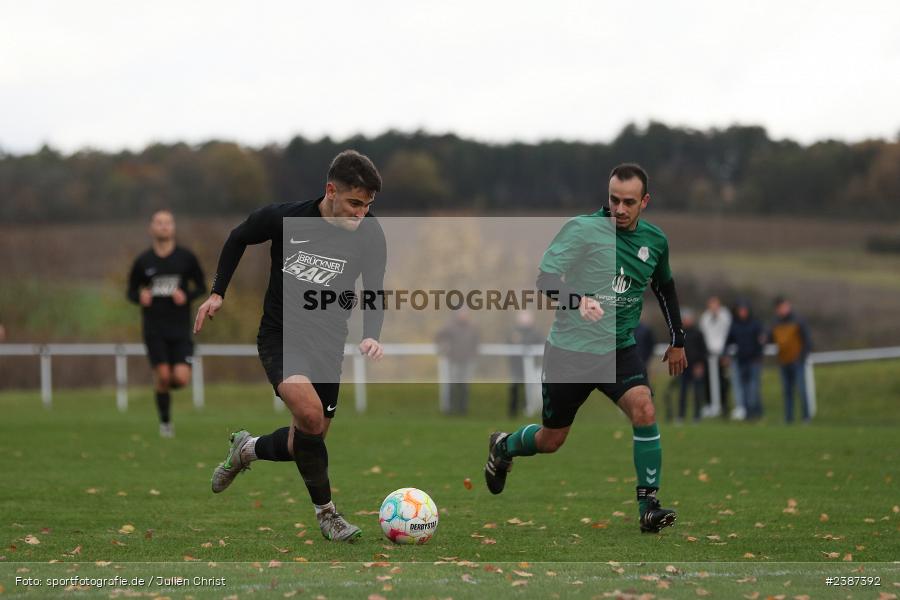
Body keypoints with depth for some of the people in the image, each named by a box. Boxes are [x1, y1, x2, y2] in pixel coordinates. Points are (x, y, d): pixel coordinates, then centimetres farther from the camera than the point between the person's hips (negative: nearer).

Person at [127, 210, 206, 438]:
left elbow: (202, 287, 9)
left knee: (181, 378, -12)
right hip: (154, 328, 0)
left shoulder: (186, 257, 3)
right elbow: (131, 291, 12)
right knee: (162, 375, -11)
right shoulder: (143, 261, 3)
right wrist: (140, 297, -11)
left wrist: (187, 296, -12)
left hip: (180, 327, 0)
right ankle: (165, 422, 9)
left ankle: (165, 385, 25)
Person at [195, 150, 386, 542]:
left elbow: (373, 293, 0)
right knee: (309, 413, -28)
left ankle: (247, 449, 39)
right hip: (279, 336, -4)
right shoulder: (285, 219, -13)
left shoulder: (369, 235, -8)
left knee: (306, 444, 6)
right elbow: (238, 239, 7)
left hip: (327, 345, 4)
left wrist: (371, 336, -19)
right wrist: (217, 293, 4)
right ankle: (325, 510, -10)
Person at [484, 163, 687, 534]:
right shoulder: (583, 229, -13)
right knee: (551, 440, 9)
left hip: (619, 349, 3)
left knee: (644, 410, -24)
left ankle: (649, 508, -18)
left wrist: (677, 340, 24)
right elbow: (545, 279, -22)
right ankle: (502, 447, 44)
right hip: (570, 349, -3)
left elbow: (665, 288, 22)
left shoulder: (654, 240, 3)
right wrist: (578, 300, -41)